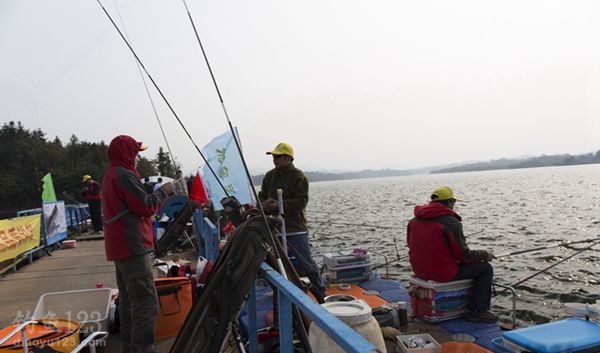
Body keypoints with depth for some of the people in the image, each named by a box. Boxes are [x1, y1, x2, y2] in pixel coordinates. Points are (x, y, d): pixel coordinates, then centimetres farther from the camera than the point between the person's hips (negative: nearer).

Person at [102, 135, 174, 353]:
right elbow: (145, 206, -16)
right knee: (146, 304, -10)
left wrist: (159, 194, 10)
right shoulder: (125, 175, -14)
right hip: (133, 247, -11)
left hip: (121, 248, 11)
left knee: (128, 302, 16)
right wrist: (163, 191, -1)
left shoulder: (111, 175, 18)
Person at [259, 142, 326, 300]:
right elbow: (262, 196, 14)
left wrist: (280, 205, -25)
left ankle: (322, 295, 11)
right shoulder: (269, 176, 10)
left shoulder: (299, 176, -9)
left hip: (296, 229, -6)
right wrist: (264, 204, -9)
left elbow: (301, 201, -16)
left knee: (305, 263, -4)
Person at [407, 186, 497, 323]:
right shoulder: (451, 222, -17)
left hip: (419, 271, 8)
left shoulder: (414, 220, 5)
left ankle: (470, 306, 35)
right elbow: (464, 255, -14)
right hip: (444, 273, -8)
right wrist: (485, 255, 5)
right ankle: (478, 311, 11)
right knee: (486, 268, 8)